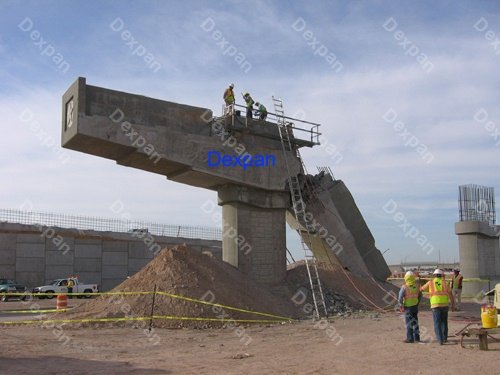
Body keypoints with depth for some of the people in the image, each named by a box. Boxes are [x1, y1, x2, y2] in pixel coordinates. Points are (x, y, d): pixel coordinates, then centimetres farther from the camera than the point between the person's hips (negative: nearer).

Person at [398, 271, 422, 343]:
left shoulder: (404, 287, -16)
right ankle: (416, 338, 20)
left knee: (409, 323, 1)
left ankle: (410, 338, 2)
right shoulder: (416, 286, 0)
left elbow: (400, 298, -17)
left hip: (408, 307, -5)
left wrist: (401, 306, -6)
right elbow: (420, 295, 12)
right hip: (415, 306, 5)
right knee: (415, 322, 15)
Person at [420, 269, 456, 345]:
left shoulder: (430, 282, 3)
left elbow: (422, 289, 16)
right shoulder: (445, 282, 4)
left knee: (437, 323, 0)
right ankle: (444, 338, 24)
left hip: (435, 305, -2)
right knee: (444, 322, 20)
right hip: (445, 305, 2)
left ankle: (440, 340, -11)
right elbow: (450, 294, 0)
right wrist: (453, 305, 7)